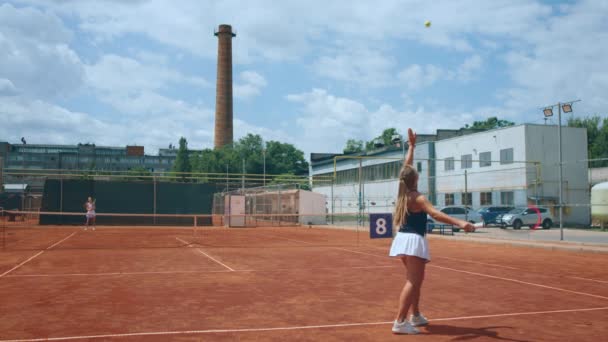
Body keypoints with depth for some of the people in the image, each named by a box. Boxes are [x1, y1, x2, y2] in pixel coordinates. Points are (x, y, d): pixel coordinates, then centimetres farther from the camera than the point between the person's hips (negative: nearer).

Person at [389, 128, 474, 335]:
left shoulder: (403, 193, 6)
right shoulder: (417, 198, -16)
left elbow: (406, 167, 19)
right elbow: (436, 214, -31)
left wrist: (412, 146, 26)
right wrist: (459, 223, -41)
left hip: (404, 239, 9)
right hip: (413, 241, -9)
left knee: (417, 278, 21)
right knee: (413, 282, -12)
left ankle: (416, 316, 29)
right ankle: (400, 322, -20)